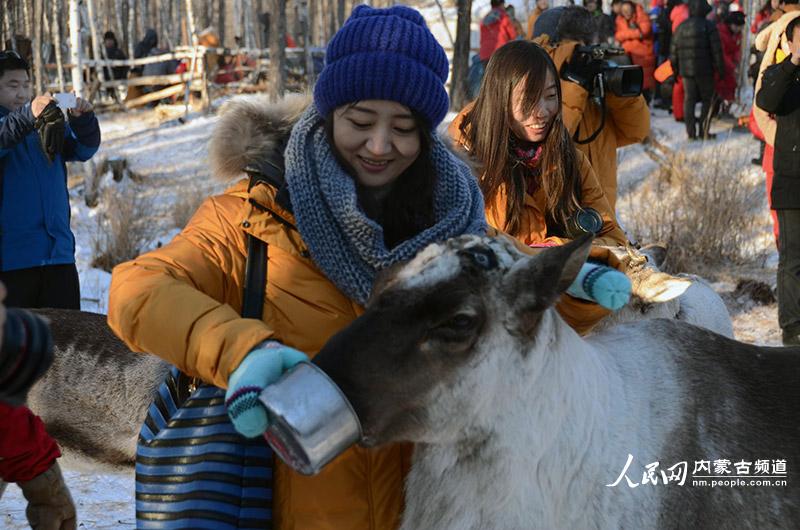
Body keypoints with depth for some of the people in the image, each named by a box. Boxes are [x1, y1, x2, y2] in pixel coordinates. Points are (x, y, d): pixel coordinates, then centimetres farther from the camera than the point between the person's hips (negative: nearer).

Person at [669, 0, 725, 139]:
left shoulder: (681, 27, 9)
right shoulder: (708, 26, -6)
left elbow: (673, 51, 12)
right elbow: (716, 50, -8)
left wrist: (675, 70, 20)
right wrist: (720, 69, -2)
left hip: (686, 70, 4)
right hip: (704, 70, -4)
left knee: (689, 99, 7)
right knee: (707, 99, 5)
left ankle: (691, 132, 2)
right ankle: (703, 131, -1)